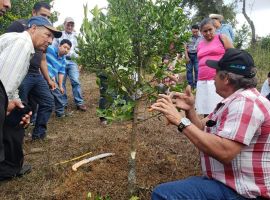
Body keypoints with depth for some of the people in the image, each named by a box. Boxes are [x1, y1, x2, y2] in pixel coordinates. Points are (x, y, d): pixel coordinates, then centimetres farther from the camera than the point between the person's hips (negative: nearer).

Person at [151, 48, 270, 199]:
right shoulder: (235, 101, 13)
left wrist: (181, 121, -28)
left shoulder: (245, 103, -21)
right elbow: (204, 131, 13)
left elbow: (224, 152, -33)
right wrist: (190, 110, -4)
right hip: (225, 181, 10)